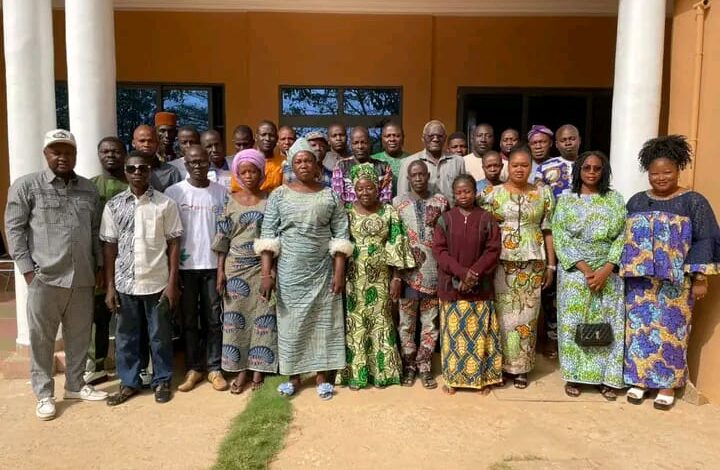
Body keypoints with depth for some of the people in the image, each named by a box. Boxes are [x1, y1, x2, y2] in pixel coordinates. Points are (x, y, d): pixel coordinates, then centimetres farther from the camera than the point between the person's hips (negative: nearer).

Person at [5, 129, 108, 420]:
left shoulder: (89, 189, 11)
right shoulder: (26, 186, 0)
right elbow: (14, 229, -1)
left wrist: (99, 267, 10)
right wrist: (27, 269, -7)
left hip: (82, 278, 3)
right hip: (44, 278, -3)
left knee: (79, 336, 12)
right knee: (42, 339, 7)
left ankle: (75, 385, 29)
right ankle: (44, 394, 21)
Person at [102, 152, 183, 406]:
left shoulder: (165, 203, -4)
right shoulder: (114, 205, 2)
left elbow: (174, 244, -2)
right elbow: (109, 247, 4)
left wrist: (172, 282, -6)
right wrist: (110, 286, 1)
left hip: (157, 282, -2)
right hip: (125, 283, 2)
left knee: (160, 335, 9)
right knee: (126, 336, 13)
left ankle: (162, 381, 26)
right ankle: (129, 382, 29)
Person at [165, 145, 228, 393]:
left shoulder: (222, 192, 3)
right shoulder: (174, 192, -1)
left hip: (214, 264, 1)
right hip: (185, 266, 0)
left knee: (214, 319, 7)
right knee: (189, 320, 9)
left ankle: (214, 368, 16)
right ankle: (193, 368, 21)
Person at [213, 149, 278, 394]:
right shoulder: (231, 201, 4)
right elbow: (223, 239, 4)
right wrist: (220, 270, -1)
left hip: (263, 266, -1)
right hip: (236, 267, 2)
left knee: (263, 317, 3)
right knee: (236, 318, 5)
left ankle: (258, 369, 16)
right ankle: (240, 369, 18)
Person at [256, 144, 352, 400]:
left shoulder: (330, 196, 1)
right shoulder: (279, 194, 0)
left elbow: (340, 236, -1)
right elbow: (268, 235, -4)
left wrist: (339, 272, -8)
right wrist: (266, 273, -11)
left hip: (322, 271, 0)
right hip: (289, 271, 0)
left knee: (323, 321, 7)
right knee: (291, 322, 8)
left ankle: (322, 376, 20)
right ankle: (293, 376, 23)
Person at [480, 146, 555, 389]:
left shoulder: (543, 193, 6)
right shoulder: (493, 193, 1)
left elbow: (548, 231, 7)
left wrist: (551, 264, 5)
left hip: (533, 263, 1)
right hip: (502, 263, -1)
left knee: (526, 314, 5)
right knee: (503, 313, 1)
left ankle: (521, 367, 18)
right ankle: (501, 364, 15)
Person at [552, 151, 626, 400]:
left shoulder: (615, 200, 6)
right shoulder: (566, 200, 2)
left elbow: (622, 236, 0)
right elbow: (560, 238, -5)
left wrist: (606, 269, -13)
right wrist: (585, 269, -13)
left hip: (608, 272, 1)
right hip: (574, 271, -1)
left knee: (608, 324, 4)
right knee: (573, 323, 2)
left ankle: (607, 377, 16)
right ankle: (574, 375, 14)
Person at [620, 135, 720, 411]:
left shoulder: (693, 202, -2)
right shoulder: (636, 201, 9)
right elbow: (624, 239, 12)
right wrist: (624, 272, 8)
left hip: (675, 282, -3)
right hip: (639, 280, 3)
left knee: (670, 331, 2)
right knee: (639, 329, 7)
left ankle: (668, 384, 17)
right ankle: (639, 379, 20)